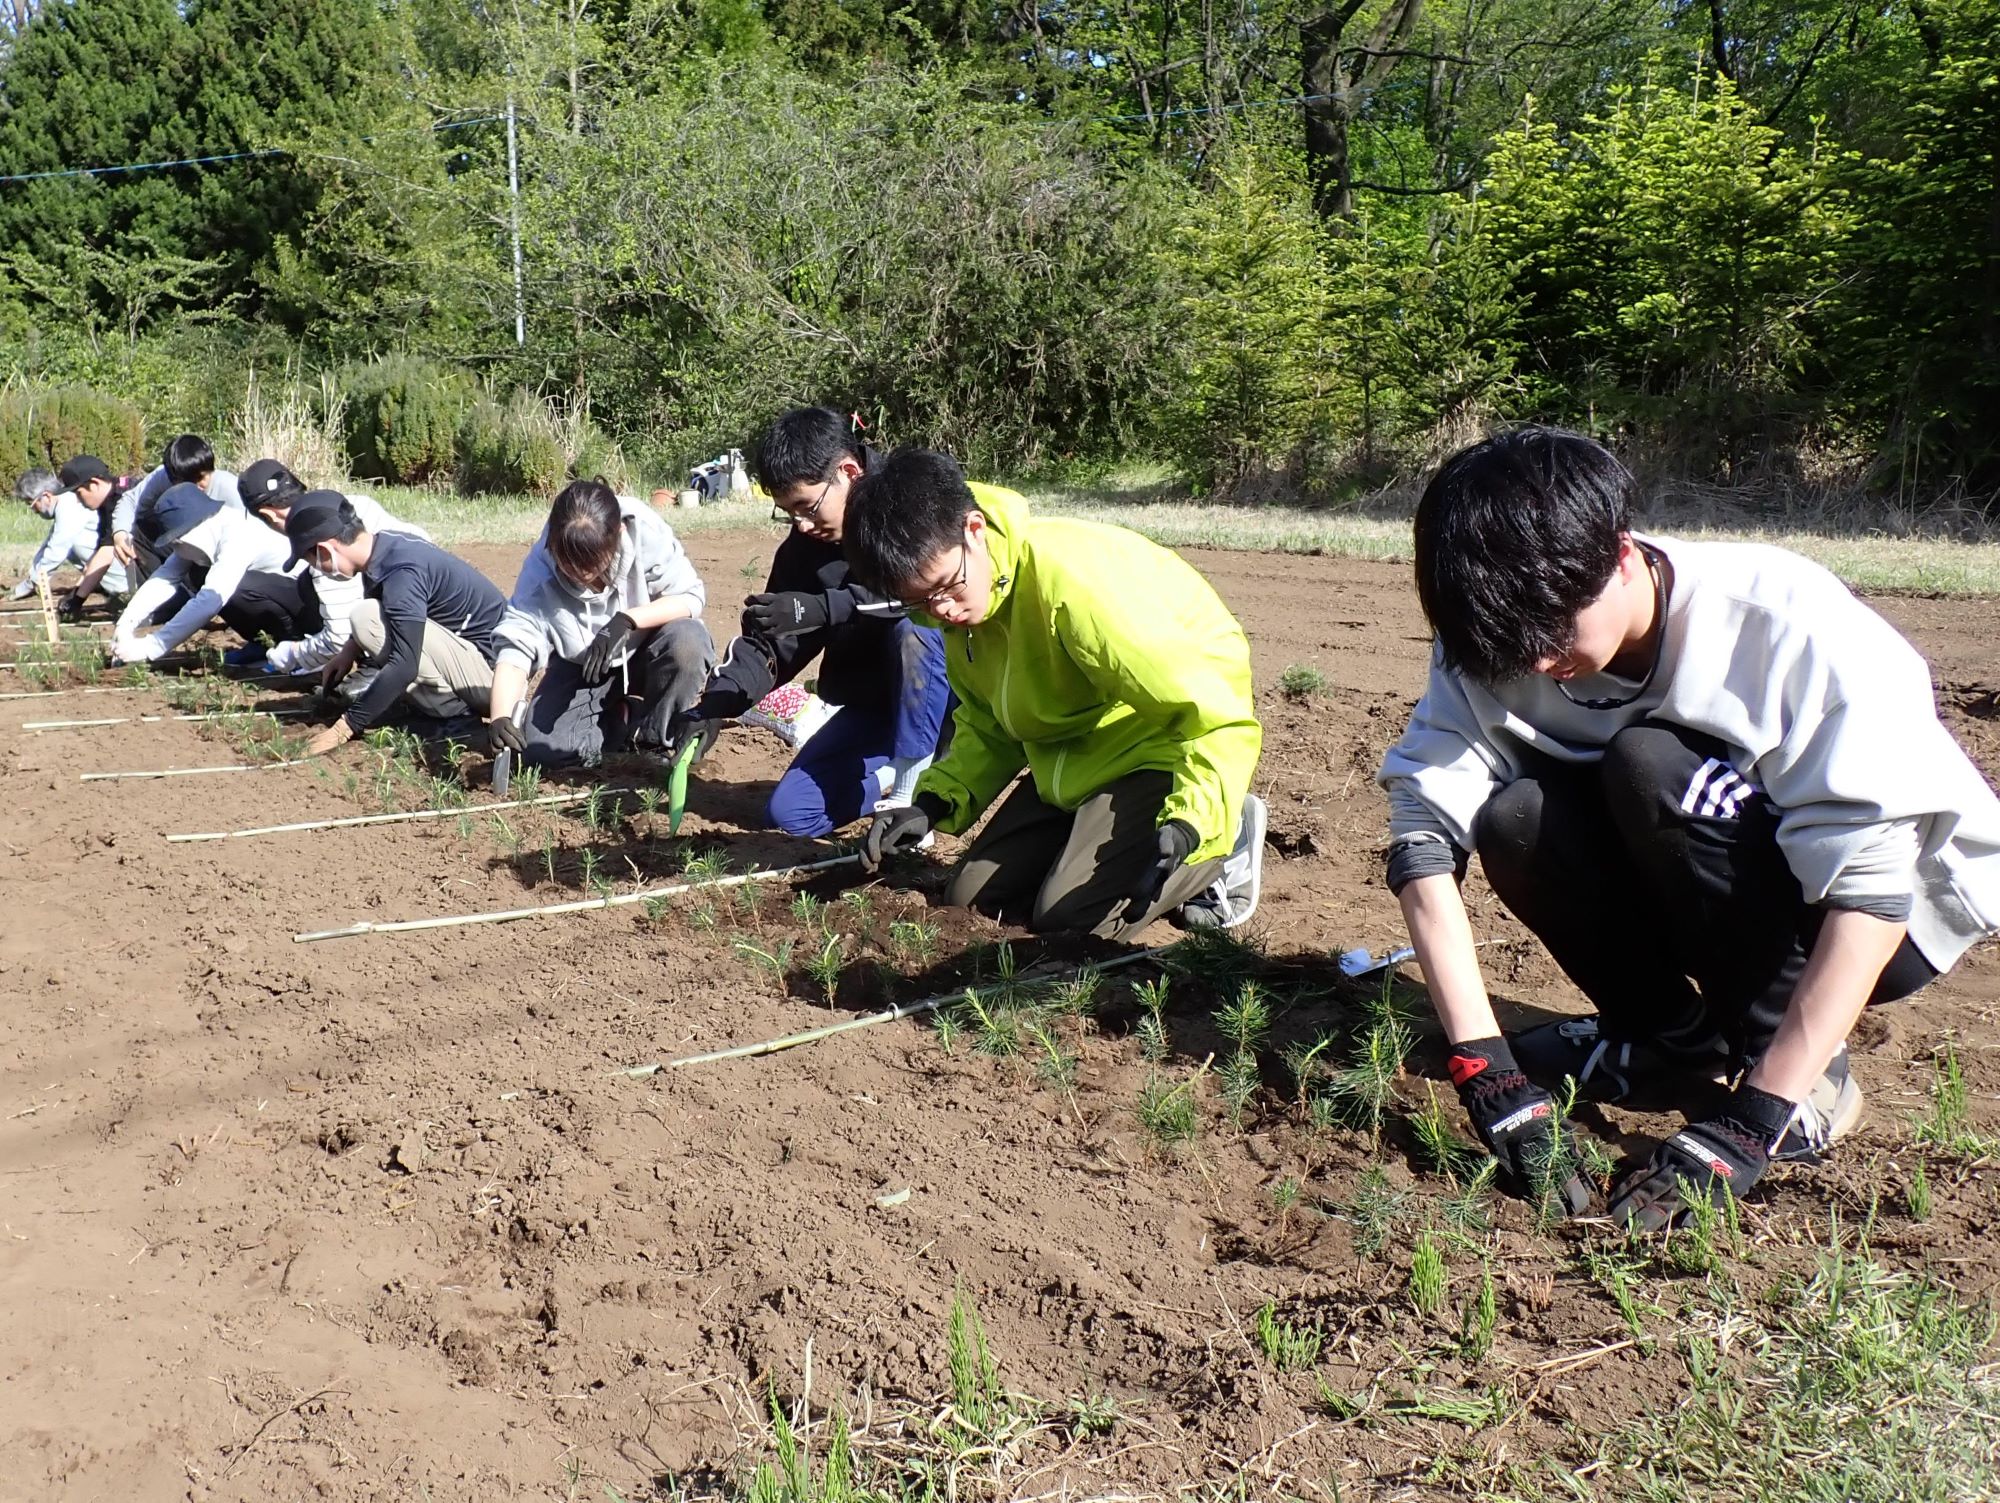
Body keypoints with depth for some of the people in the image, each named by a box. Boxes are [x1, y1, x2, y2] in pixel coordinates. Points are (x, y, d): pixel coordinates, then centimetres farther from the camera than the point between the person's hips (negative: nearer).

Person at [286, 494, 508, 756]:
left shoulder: (402, 572, -24)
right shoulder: (387, 547, 3)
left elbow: (404, 666, -28)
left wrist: (348, 725, -22)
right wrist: (350, 651, 6)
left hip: (492, 669, -10)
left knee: (368, 618, -18)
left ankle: (454, 710, -10)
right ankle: (456, 706, 7)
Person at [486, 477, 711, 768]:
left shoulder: (646, 534, -29)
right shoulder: (542, 565, -25)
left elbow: (691, 596, -23)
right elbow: (516, 645, -27)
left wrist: (627, 621, -39)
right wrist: (501, 718, -43)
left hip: (645, 654, -1)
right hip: (583, 667, 2)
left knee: (687, 640, -35)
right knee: (539, 745, -19)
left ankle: (654, 736, -10)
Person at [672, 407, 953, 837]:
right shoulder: (803, 548, -2)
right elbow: (768, 643, 1)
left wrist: (821, 608, -39)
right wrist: (710, 707, -15)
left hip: (950, 685, -5)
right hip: (872, 701, 5)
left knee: (913, 621, -36)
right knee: (791, 812, -6)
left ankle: (911, 789, -23)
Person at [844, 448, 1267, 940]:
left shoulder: (1075, 577, -33)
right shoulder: (961, 608, -6)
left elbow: (1220, 716, -33)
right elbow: (988, 726, 11)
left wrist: (1191, 823, -46)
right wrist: (936, 803, -6)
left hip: (1164, 751, -8)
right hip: (1069, 763, 9)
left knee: (1069, 920, -20)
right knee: (972, 900, 7)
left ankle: (1225, 844, 2)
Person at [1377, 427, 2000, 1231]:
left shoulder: (1789, 624, -28)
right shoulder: (1497, 645, -17)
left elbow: (1873, 885, -31)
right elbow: (1423, 831, -23)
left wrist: (1748, 1124, -36)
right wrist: (1486, 1072, -32)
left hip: (1893, 916, -4)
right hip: (1708, 904, 5)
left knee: (1649, 765, -31)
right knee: (1514, 818, -23)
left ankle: (1795, 1067, -13)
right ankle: (1670, 1035, 2)